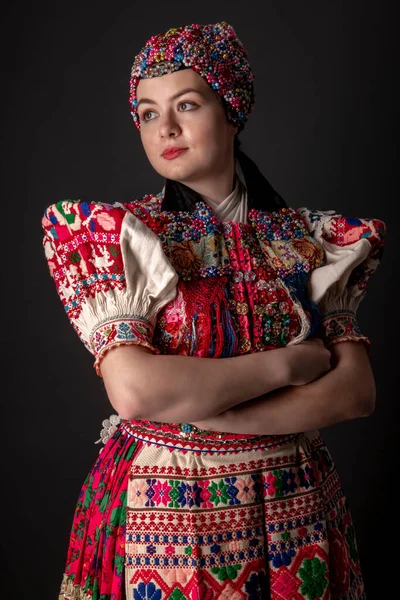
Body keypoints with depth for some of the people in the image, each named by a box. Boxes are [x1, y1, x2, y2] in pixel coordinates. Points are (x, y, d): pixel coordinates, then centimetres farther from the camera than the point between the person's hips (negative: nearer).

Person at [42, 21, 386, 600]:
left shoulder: (310, 238, 0)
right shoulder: (116, 234, -8)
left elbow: (357, 390, -9)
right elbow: (133, 389, -22)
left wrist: (196, 410, -18)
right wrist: (287, 363, -17)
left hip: (294, 512, 3)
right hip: (162, 508, -2)